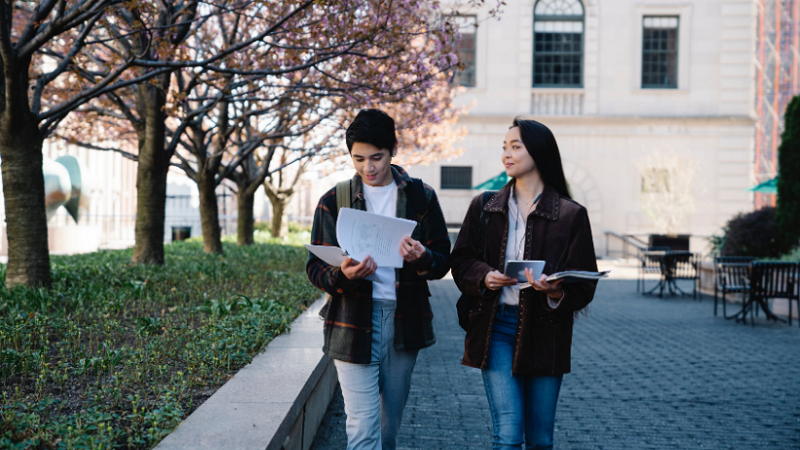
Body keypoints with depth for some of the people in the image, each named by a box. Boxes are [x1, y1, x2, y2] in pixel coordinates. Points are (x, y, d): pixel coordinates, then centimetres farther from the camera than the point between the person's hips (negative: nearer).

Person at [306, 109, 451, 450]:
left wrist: (422, 259, -20)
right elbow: (314, 268, 0)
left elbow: (443, 261, 4)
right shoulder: (334, 201, 1)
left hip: (405, 322, 2)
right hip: (354, 324, -2)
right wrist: (343, 275, -23)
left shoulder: (421, 197, 4)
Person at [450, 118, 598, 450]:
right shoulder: (485, 207, 8)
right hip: (497, 326, 0)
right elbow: (460, 260, 11)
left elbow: (583, 285, -2)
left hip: (545, 330, 0)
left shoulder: (571, 214, 1)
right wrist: (484, 276, -10)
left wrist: (556, 291, -23)